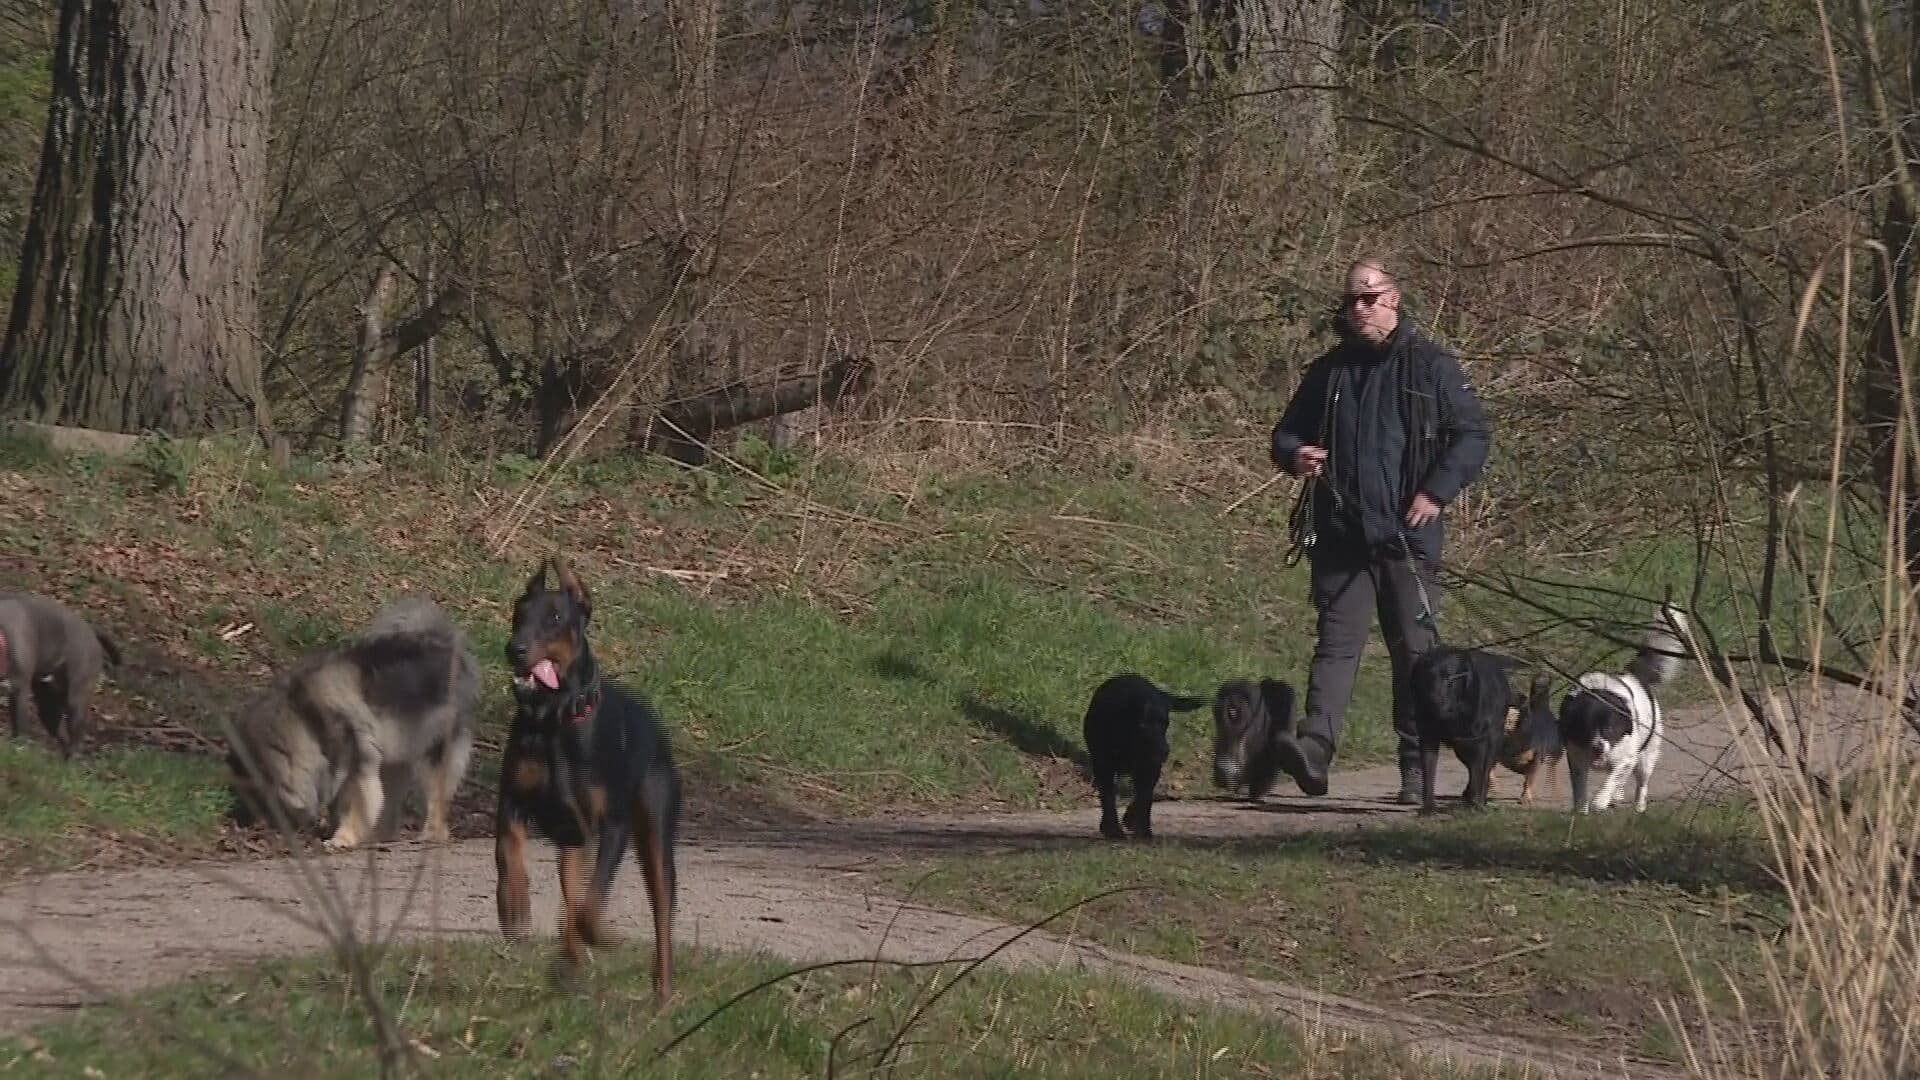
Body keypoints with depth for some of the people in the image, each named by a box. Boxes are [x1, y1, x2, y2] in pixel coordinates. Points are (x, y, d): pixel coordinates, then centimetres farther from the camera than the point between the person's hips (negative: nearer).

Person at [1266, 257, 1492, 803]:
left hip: (1407, 536, -3)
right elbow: (1287, 432, 23)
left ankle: (1417, 766, 7)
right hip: (1340, 536, 3)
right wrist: (1295, 455, -1)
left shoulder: (1430, 366, 2)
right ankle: (1314, 748, -20)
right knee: (1336, 641, -7)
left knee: (1413, 647, 1)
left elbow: (1473, 435, 1)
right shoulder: (1328, 371, 14)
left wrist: (1437, 492, -9)